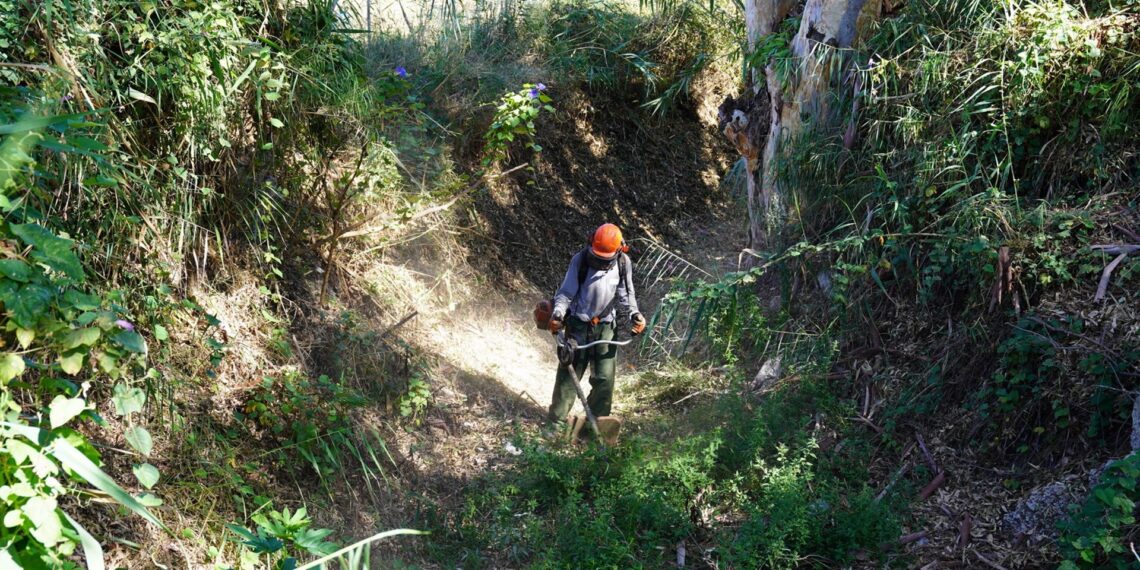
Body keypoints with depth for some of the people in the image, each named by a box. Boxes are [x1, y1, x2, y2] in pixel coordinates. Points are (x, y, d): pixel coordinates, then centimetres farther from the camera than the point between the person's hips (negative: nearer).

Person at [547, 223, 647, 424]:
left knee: (604, 377, 3)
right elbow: (566, 292, -9)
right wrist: (558, 314, -24)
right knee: (569, 373, 3)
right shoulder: (580, 260, -13)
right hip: (579, 324, -2)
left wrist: (635, 314, -7)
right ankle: (558, 419, 17)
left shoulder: (623, 264, -5)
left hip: (605, 326, 2)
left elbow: (626, 294, 7)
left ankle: (598, 419, 19)